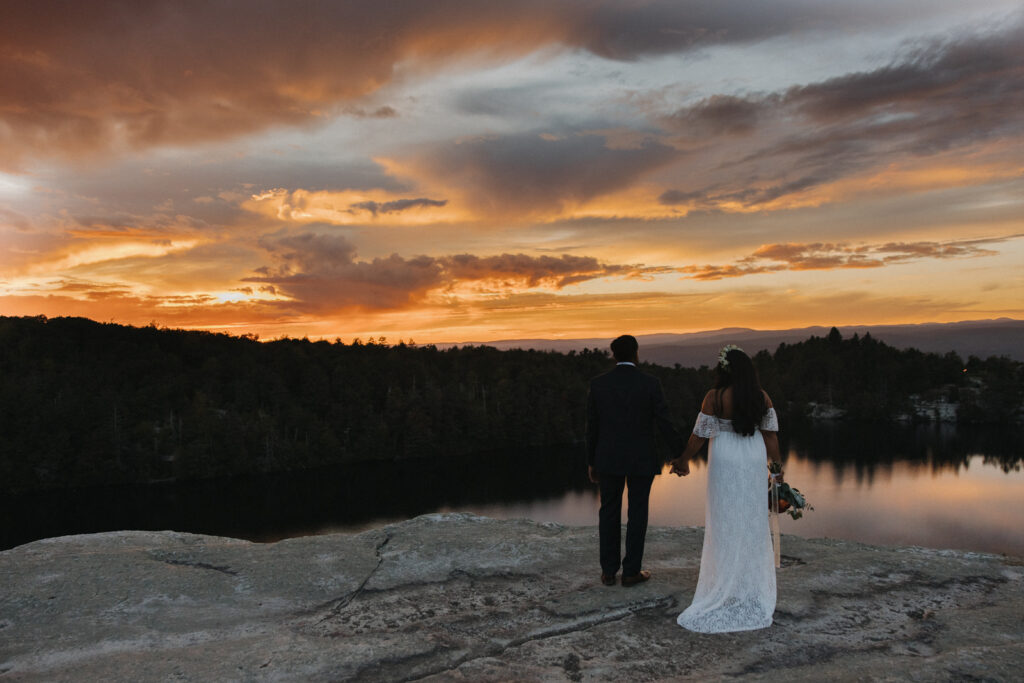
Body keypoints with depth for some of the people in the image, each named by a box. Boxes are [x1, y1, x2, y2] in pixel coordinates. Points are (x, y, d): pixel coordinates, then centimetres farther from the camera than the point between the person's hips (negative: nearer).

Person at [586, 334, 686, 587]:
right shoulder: (650, 383, -10)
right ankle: (631, 571, 15)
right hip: (641, 459, -2)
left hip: (608, 458, 2)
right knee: (637, 513, 9)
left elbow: (592, 426, -1)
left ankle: (608, 571, 16)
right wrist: (681, 456, 0)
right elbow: (665, 423, -10)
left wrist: (591, 462, 9)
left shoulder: (598, 384, -4)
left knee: (609, 512, 13)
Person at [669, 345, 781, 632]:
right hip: (754, 462, 4)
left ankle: (725, 587, 9)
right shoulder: (761, 396, -2)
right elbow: (770, 434, -1)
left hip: (725, 463, -4)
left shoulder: (715, 398, -14)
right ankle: (753, 583, 26)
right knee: (752, 521, 14)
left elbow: (700, 435, -10)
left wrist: (683, 460, 2)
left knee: (725, 522, 5)